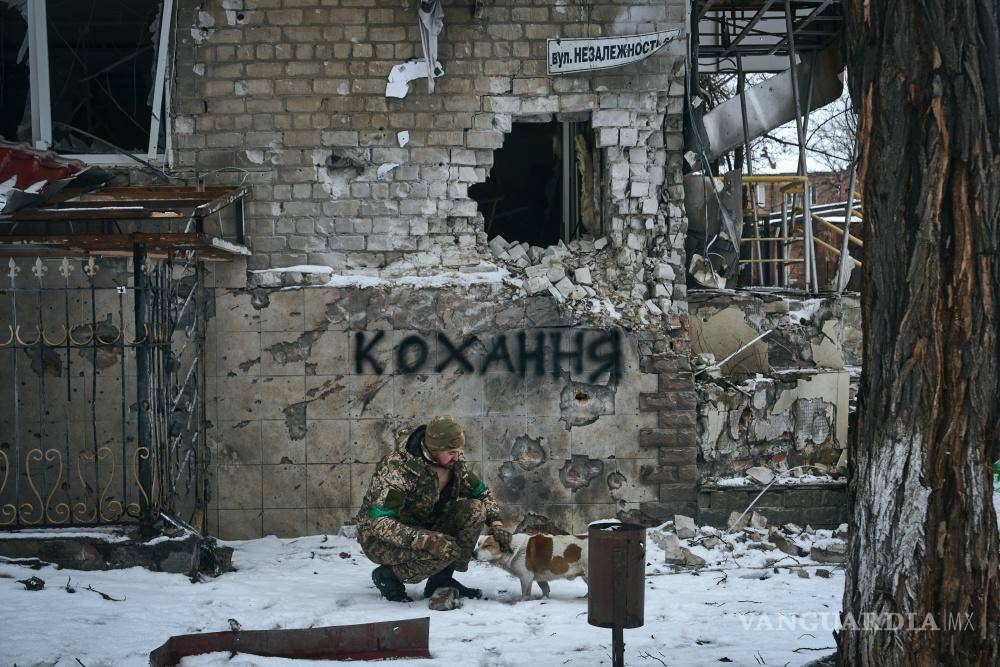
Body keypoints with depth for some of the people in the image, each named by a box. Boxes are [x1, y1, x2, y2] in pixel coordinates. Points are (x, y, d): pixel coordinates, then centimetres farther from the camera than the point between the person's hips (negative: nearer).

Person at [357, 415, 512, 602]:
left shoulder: (453, 461, -7)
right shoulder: (397, 468, -30)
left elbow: (482, 492, 10)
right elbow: (378, 522, -35)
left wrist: (496, 524, -7)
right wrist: (420, 539, -45)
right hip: (378, 538, -8)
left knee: (475, 509, -12)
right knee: (447, 549, -32)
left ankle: (441, 578, -3)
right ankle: (387, 575, -9)